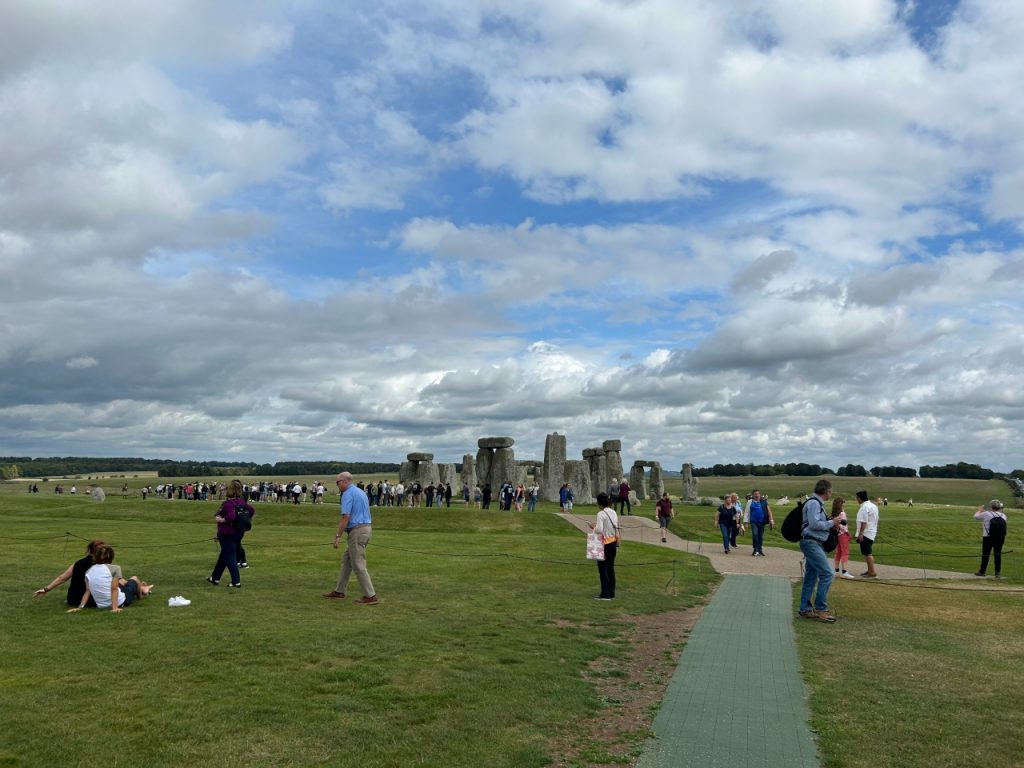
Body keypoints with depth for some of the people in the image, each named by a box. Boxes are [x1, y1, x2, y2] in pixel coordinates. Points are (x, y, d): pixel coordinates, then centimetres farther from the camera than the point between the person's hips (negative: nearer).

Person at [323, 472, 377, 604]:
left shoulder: (348, 494, -12)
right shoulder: (360, 492, 17)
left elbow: (346, 517, -20)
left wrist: (338, 536, -16)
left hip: (357, 531, -10)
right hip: (366, 528, 10)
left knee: (358, 565, -5)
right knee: (346, 561, 17)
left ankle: (370, 596, -3)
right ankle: (339, 591, 24)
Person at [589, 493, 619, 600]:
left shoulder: (601, 514, -17)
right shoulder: (613, 513, 7)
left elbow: (599, 530, -24)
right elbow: (616, 529, 11)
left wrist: (593, 527, -4)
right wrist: (617, 544, 18)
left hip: (604, 544, -7)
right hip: (613, 543, 7)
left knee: (603, 569, 1)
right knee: (610, 568, 13)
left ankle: (605, 594, 3)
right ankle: (611, 593, 17)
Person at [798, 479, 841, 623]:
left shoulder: (817, 503, 17)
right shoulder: (814, 503, -14)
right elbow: (814, 524, -22)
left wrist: (832, 524, 9)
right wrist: (831, 523, -12)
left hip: (814, 543, 11)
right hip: (811, 542, -11)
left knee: (811, 576, 12)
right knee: (826, 574, -13)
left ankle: (805, 609, 18)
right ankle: (820, 609, -9)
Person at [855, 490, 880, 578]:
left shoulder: (864, 507, -18)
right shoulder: (873, 505, 13)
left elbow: (864, 522, -23)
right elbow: (875, 519, 19)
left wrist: (861, 533, -22)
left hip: (866, 533, -10)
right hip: (872, 533, 10)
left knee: (867, 553, -6)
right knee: (868, 553, 19)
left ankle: (872, 573, -6)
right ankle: (870, 570, 26)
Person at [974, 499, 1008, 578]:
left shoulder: (986, 514, -6)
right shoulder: (1003, 516, 6)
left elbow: (976, 516, 8)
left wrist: (979, 510, 29)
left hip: (988, 537, -3)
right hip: (1001, 538, 3)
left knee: (985, 554, 4)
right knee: (998, 554, 7)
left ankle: (982, 571, 12)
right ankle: (997, 572, 4)